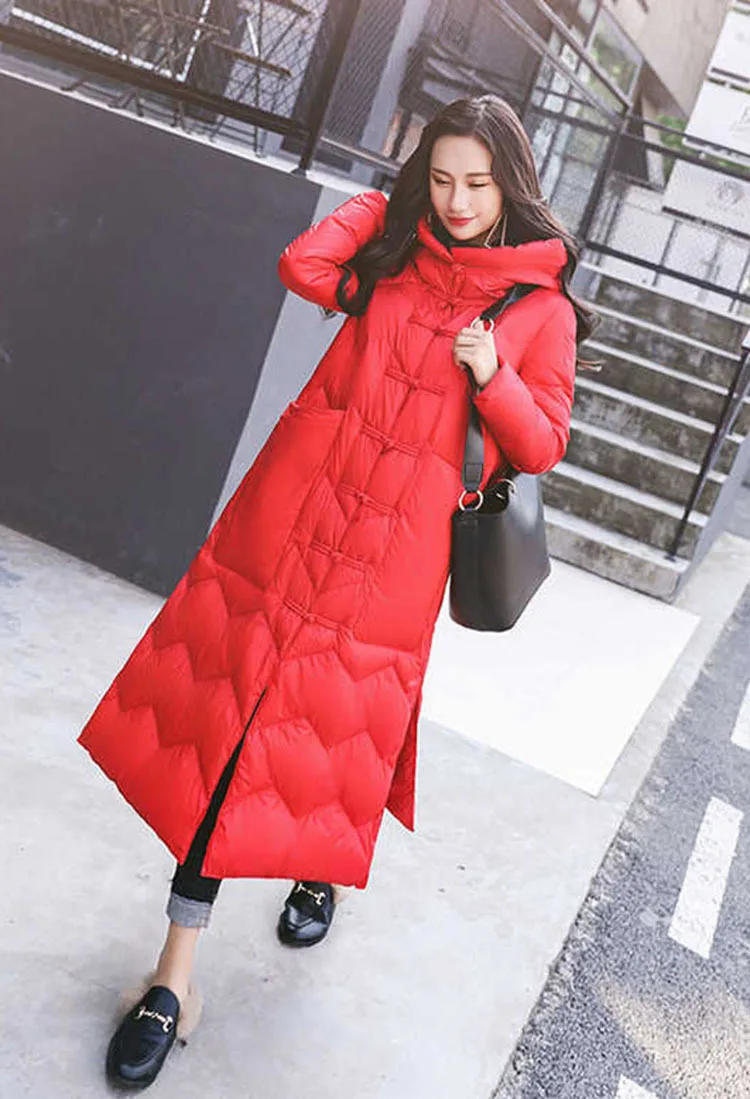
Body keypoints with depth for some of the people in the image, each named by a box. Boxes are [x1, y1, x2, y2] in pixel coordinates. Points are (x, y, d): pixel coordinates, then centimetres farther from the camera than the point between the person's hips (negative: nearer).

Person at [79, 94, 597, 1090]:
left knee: (334, 732, 7)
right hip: (293, 514, 2)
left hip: (394, 558, -2)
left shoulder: (544, 310, 3)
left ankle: (323, 867, 44)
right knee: (230, 723, 1)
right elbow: (302, 268, -6)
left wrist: (495, 377, -15)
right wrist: (382, 202, 6)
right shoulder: (392, 254, 10)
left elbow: (543, 447, 2)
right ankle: (175, 975, 11)